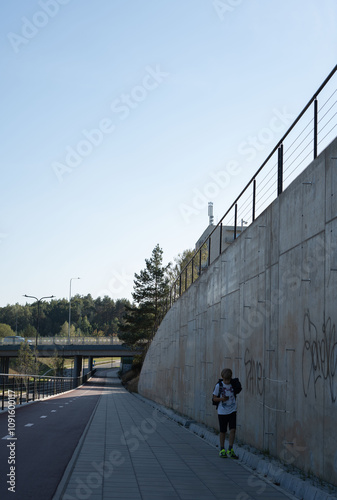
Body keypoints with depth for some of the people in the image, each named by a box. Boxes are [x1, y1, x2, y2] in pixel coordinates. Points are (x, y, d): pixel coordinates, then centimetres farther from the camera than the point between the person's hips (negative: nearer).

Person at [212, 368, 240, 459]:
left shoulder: (234, 384, -3)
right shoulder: (219, 385, -8)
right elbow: (214, 398, -2)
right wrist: (221, 399, -20)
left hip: (232, 411, 1)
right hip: (222, 412, -1)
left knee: (233, 430, -9)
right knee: (223, 431, 7)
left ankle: (230, 450, 0)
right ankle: (222, 450, 22)